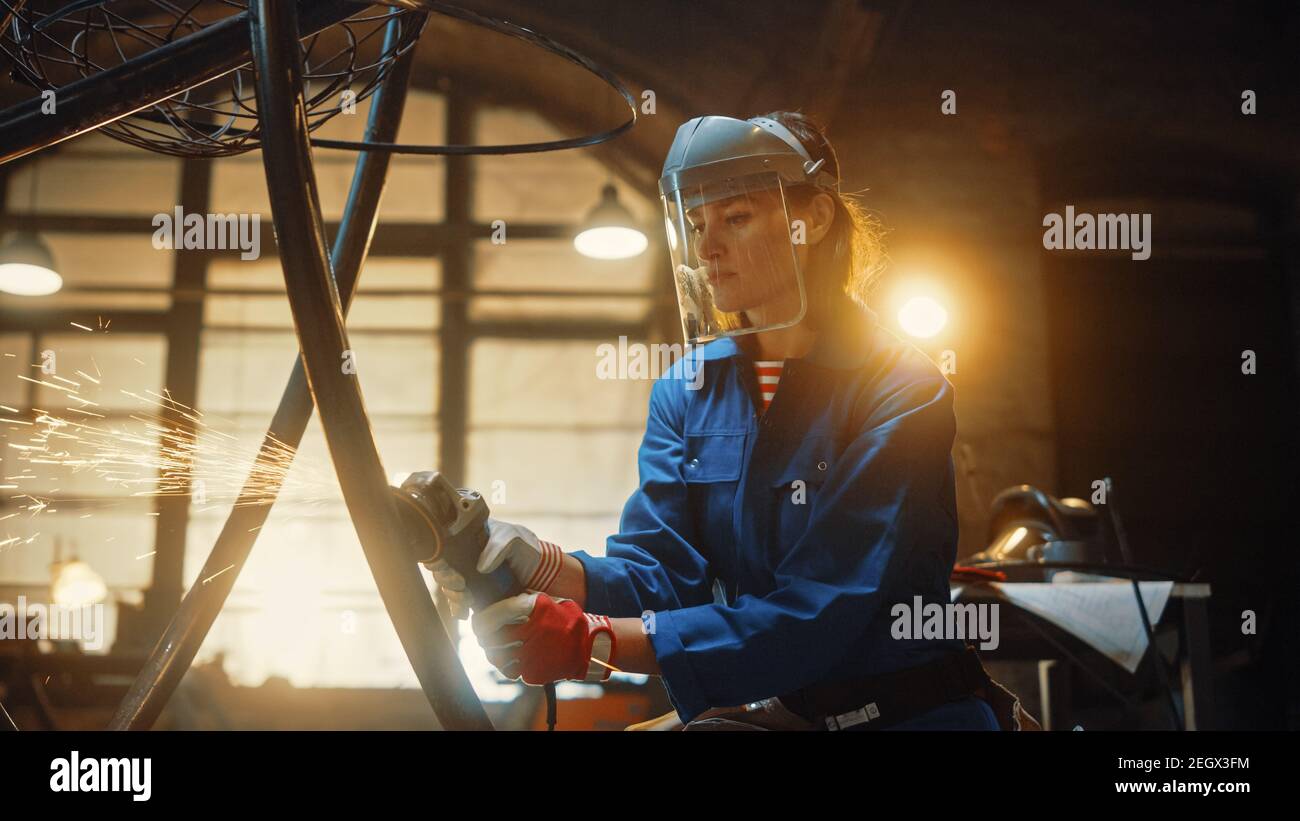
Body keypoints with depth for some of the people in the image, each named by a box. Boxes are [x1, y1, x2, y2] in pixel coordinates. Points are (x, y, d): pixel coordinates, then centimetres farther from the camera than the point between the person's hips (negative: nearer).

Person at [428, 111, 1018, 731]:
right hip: (746, 713, 3)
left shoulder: (902, 394, -11)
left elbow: (820, 613, -21)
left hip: (902, 711, -3)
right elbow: (662, 573, -4)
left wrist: (594, 641, -29)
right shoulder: (685, 392, 6)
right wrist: (538, 565, -26)